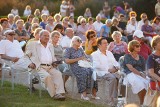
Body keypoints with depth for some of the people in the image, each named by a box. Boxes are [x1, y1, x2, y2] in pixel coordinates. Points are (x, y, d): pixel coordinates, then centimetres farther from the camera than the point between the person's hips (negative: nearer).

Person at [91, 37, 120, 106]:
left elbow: (115, 63, 21)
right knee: (113, 77, -36)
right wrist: (108, 69, -17)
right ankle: (111, 100, -34)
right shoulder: (95, 54, 6)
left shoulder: (109, 53, 26)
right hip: (101, 73, -5)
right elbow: (97, 65, -9)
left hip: (112, 72, 5)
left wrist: (116, 67, -4)